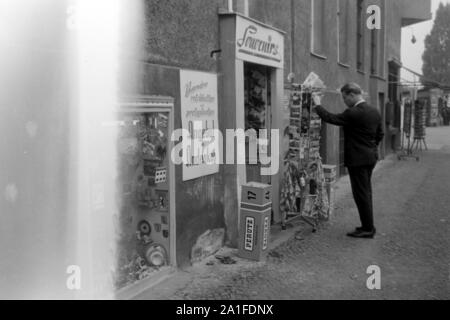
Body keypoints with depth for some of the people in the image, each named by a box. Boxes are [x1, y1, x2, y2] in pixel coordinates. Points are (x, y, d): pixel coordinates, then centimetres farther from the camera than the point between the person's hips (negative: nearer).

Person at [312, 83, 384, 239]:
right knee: (366, 192, 17)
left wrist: (318, 105, -5)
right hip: (370, 157, 9)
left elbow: (330, 118, -18)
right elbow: (380, 134, 16)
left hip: (358, 159, -9)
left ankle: (368, 229, 6)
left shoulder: (353, 113, -20)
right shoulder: (374, 112, 8)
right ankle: (368, 226, 26)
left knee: (362, 194, -1)